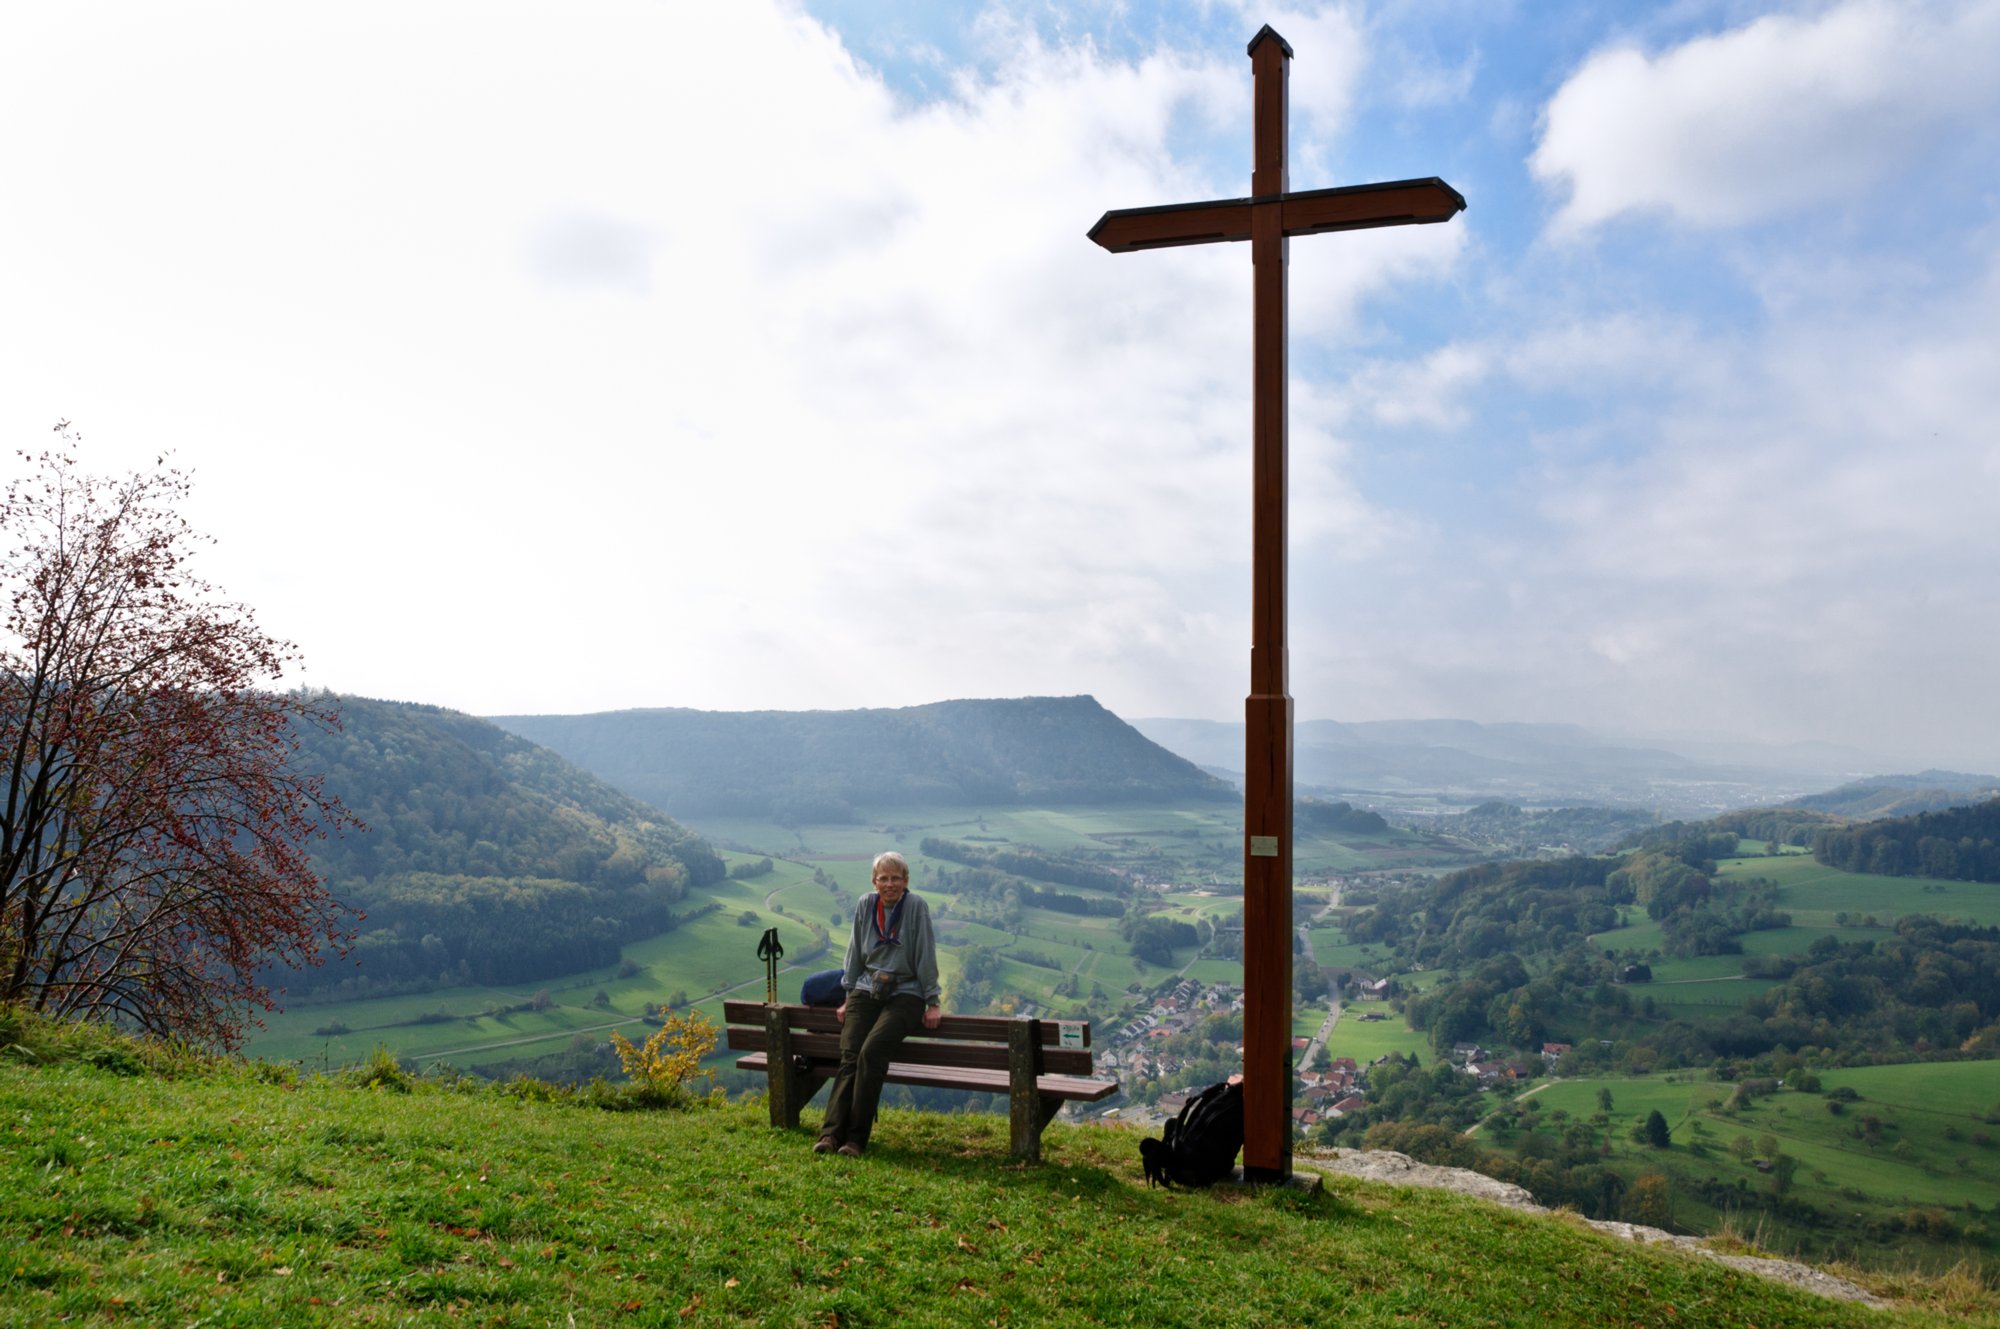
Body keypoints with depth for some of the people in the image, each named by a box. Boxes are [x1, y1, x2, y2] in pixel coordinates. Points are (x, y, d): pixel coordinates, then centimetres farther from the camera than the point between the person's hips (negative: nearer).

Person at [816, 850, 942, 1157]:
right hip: (867, 990, 4)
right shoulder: (866, 905, 5)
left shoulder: (916, 907, -7)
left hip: (904, 993, -4)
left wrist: (933, 1002, -6)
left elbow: (926, 957, -6)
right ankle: (831, 1133, -21)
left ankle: (856, 1137, -20)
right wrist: (848, 996, 12)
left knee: (871, 1052, -25)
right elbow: (855, 955, 12)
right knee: (849, 1057, -16)